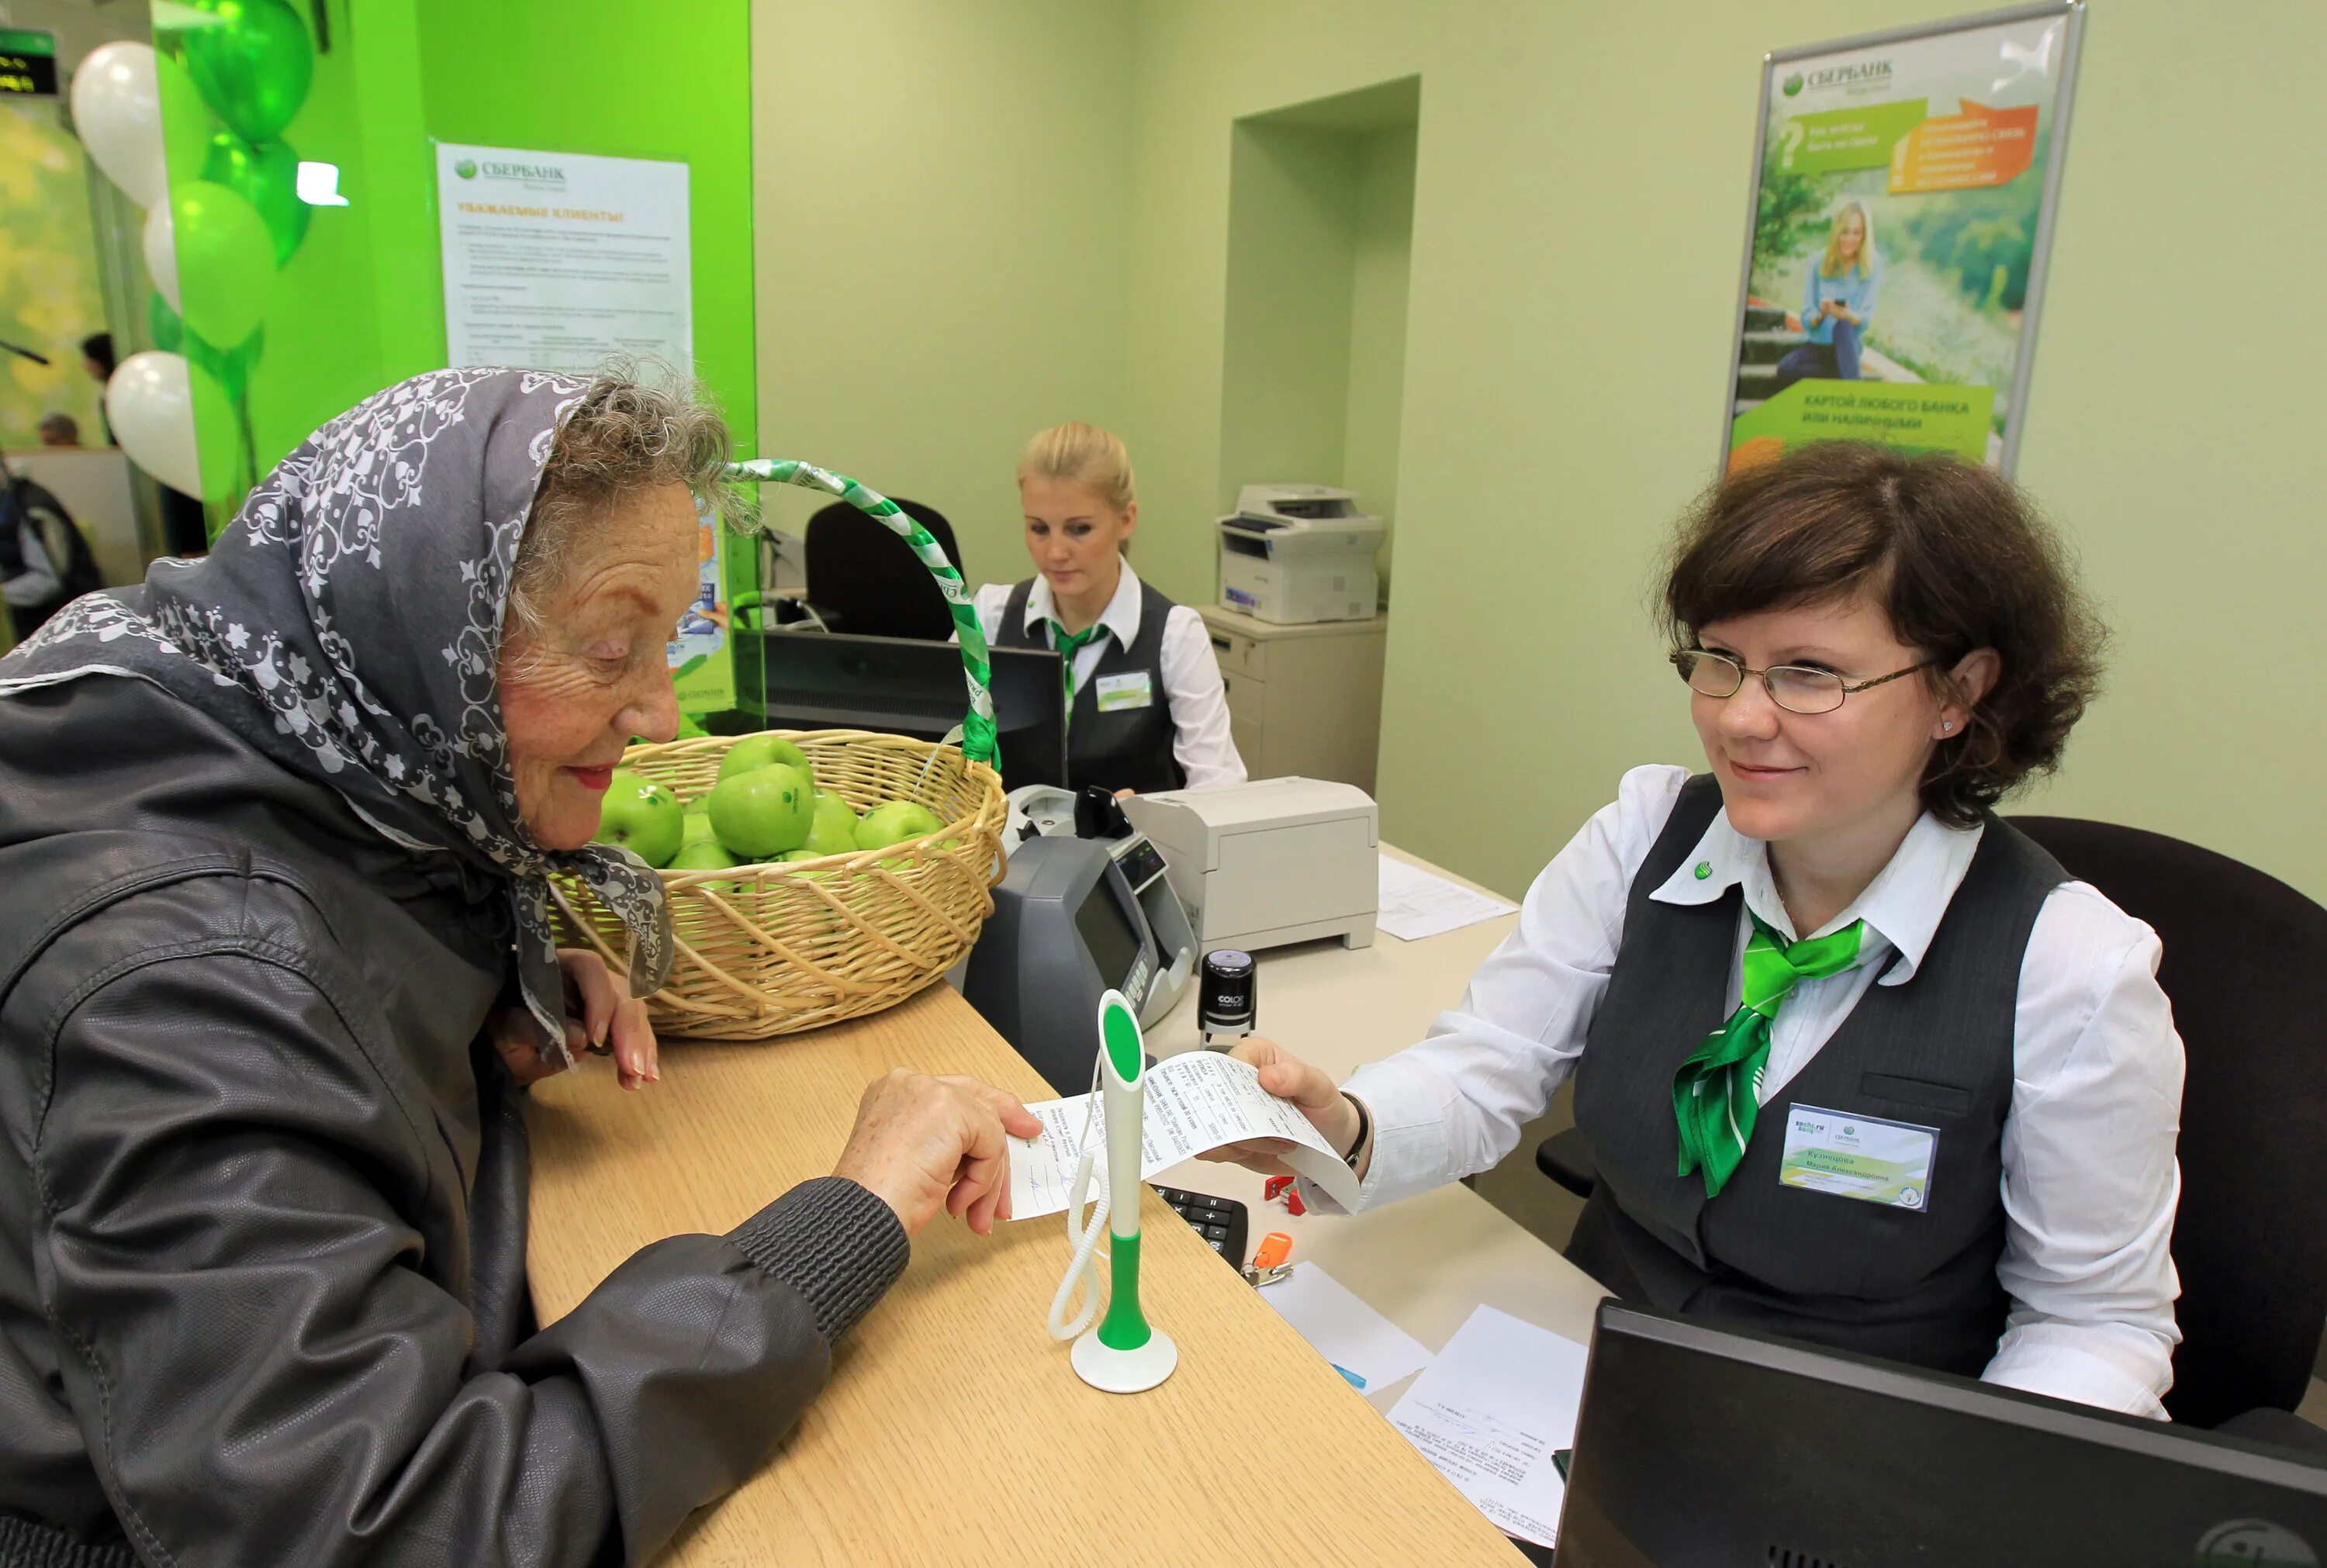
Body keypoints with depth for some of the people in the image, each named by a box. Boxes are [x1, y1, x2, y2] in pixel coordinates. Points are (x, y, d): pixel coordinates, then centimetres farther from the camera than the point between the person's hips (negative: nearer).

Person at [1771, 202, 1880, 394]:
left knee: (1843, 326, -37)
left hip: (1848, 347, -2)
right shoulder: (1818, 263, 0)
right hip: (1819, 345, 2)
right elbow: (1806, 320, -4)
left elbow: (1865, 320, -13)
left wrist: (1847, 315, -36)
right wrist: (1820, 315, -28)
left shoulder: (1873, 268, -4)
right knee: (1785, 369, -30)